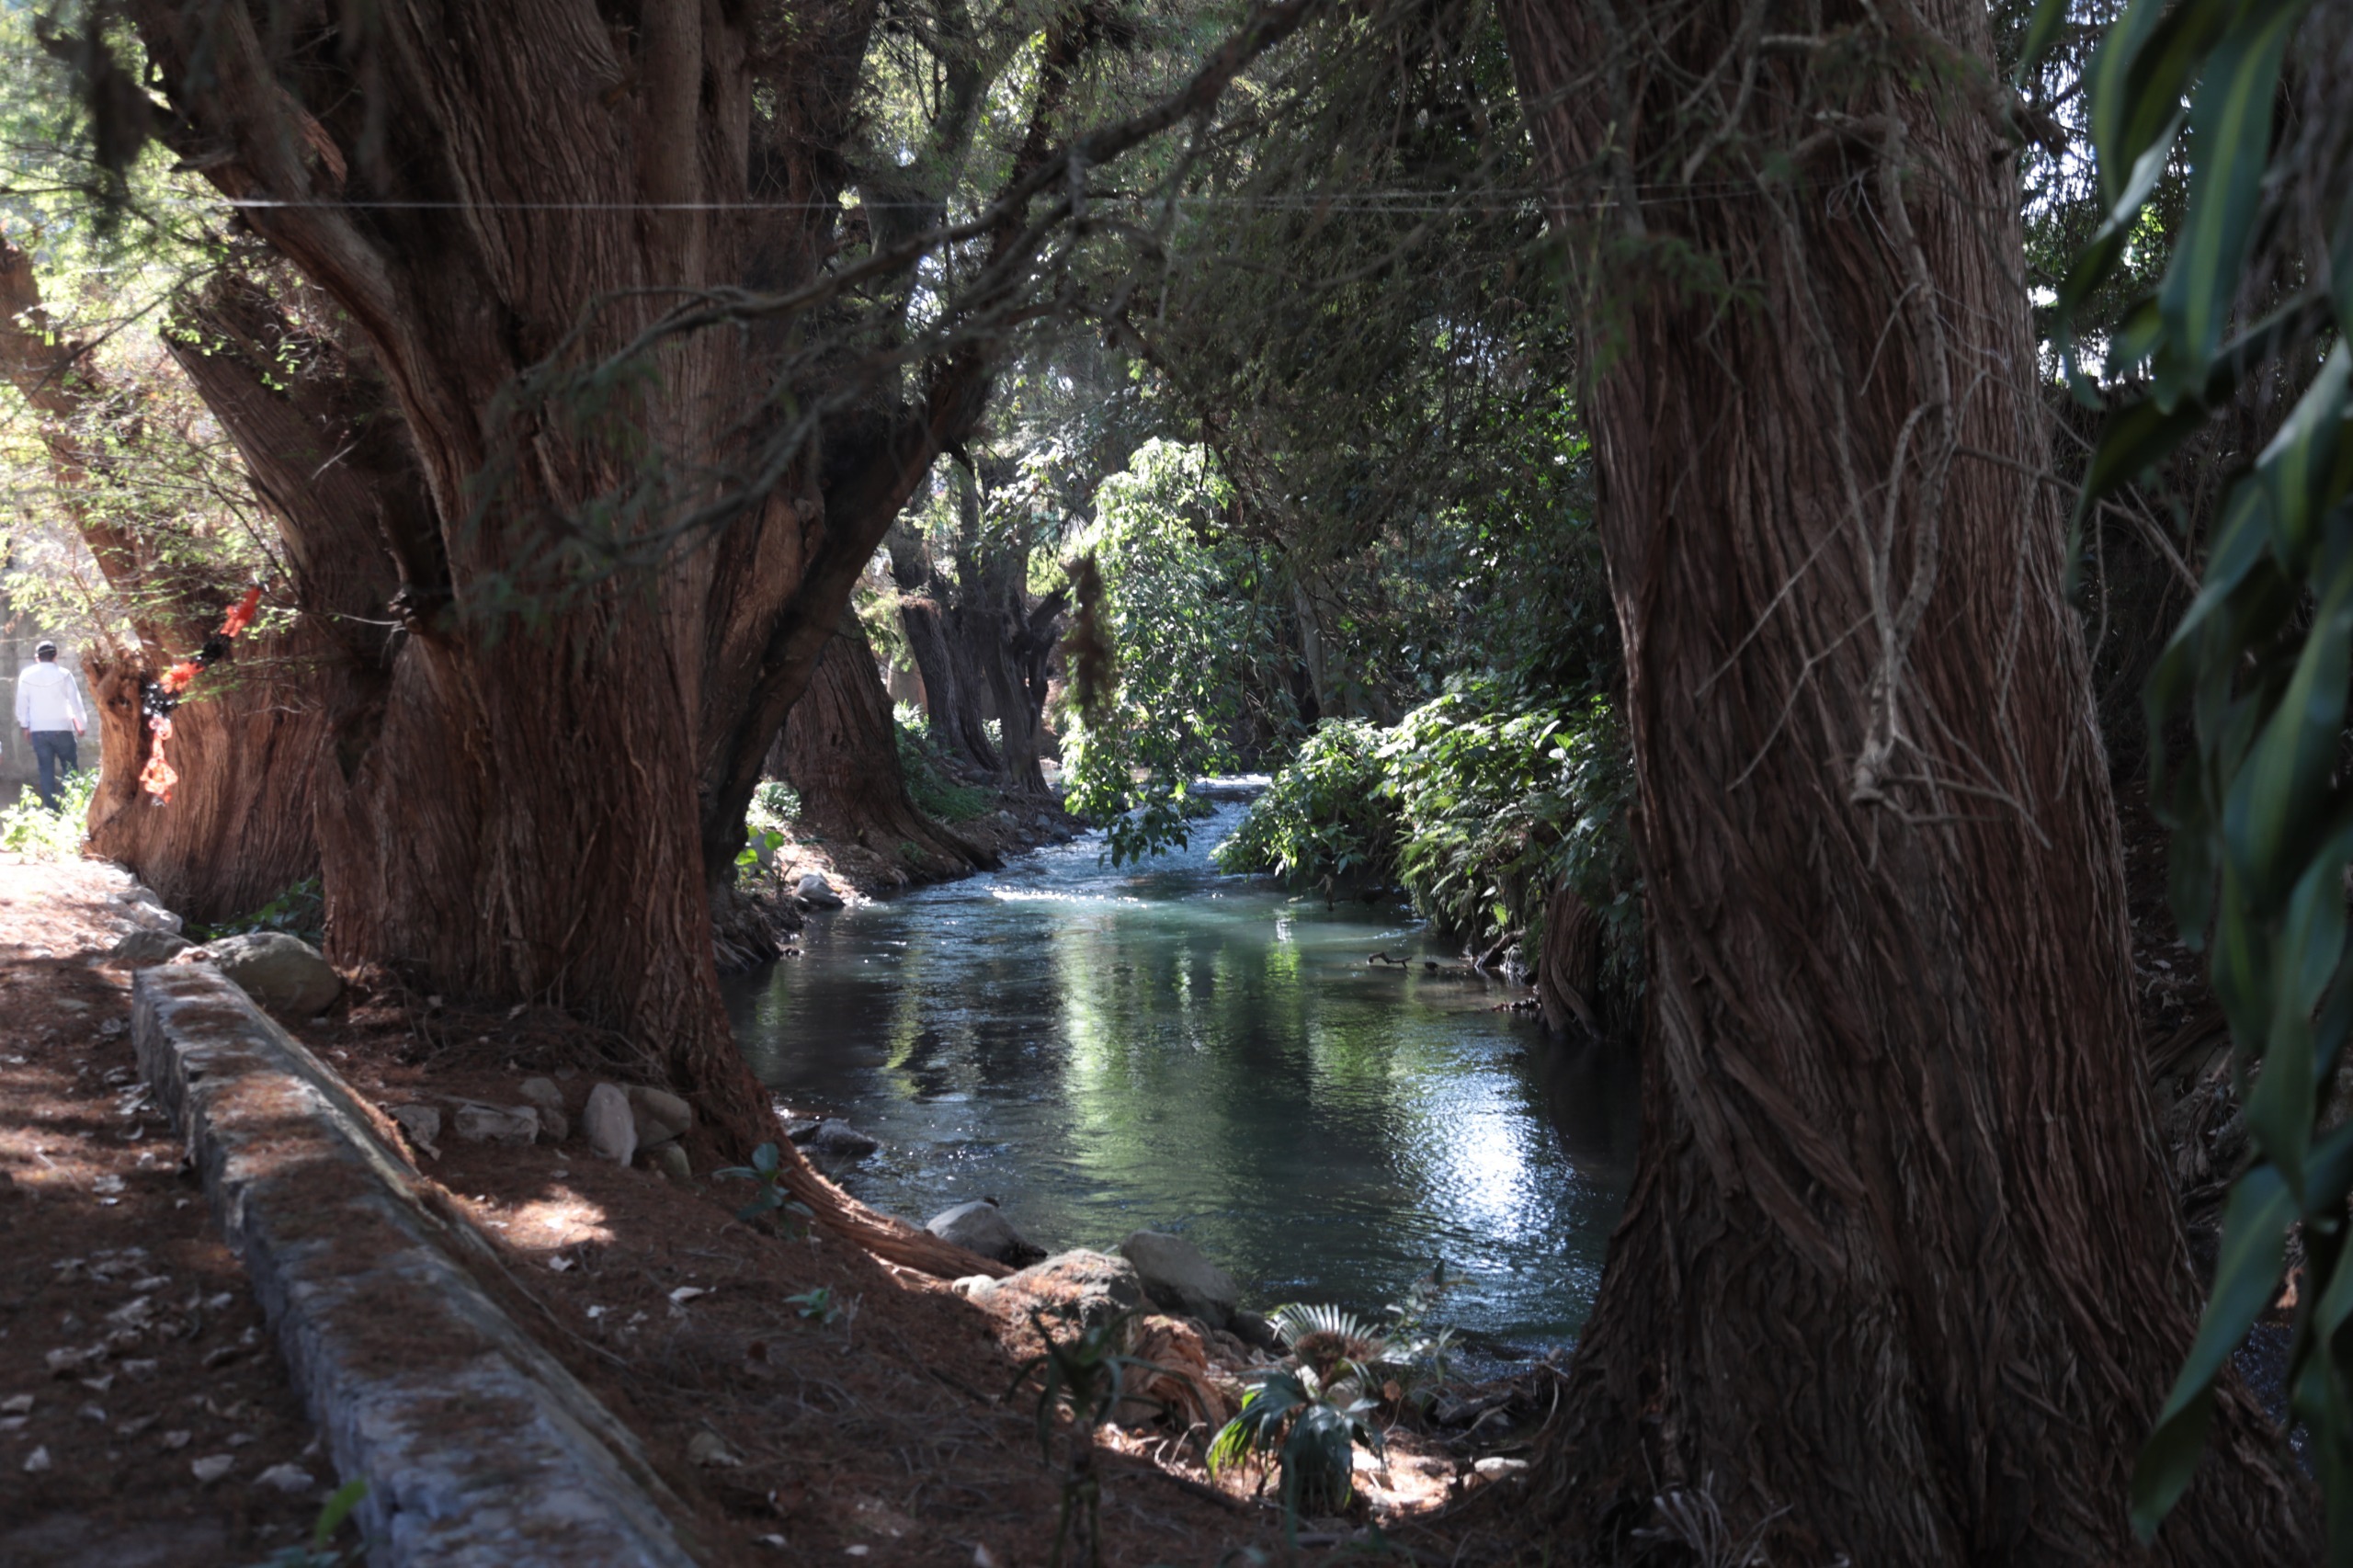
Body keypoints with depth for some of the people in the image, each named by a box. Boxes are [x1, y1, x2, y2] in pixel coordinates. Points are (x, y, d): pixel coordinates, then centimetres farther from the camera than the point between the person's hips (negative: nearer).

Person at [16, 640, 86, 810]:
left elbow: (22, 703, 7)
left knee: (46, 769, 7)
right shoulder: (63, 674, -7)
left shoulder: (26, 675, 1)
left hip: (38, 730, 2)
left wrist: (24, 726, 18)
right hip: (61, 728, -2)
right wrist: (82, 724, 7)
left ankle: (51, 807, 5)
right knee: (70, 767, 8)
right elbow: (75, 701, -4)